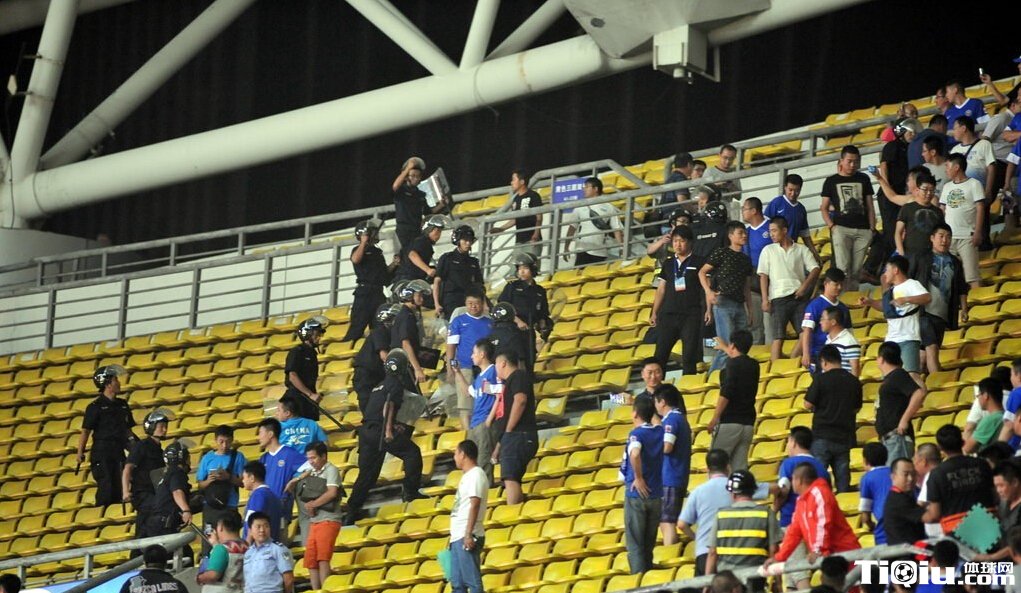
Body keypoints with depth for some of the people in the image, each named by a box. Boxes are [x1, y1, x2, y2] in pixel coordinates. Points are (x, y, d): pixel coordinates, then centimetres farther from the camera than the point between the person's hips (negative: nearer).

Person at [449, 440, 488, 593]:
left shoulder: (476, 475, -9)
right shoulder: (467, 476, 21)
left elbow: (475, 505, -18)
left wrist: (468, 534, -25)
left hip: (467, 538, -10)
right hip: (458, 537, 10)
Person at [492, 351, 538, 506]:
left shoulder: (519, 375, -2)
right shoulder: (508, 382, 27)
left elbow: (520, 400, -18)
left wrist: (508, 430, -17)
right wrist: (499, 446, 25)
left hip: (518, 436, -10)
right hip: (511, 439, 10)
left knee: (510, 478, -22)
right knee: (511, 481, 6)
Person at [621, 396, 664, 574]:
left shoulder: (636, 434, -14)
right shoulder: (660, 432, 3)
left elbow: (635, 454, -35)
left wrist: (638, 478, -22)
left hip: (637, 494, -5)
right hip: (656, 495, 5)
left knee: (635, 544, 1)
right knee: (649, 543, 15)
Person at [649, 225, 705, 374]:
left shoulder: (698, 263, 3)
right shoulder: (668, 264, 15)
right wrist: (654, 313, 13)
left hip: (691, 316, -4)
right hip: (668, 314, 4)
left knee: (689, 357, -5)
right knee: (660, 356, -1)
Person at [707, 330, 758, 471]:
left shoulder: (732, 364, -9)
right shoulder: (753, 365, 14)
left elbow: (725, 394, -18)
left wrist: (714, 420, -15)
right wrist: (724, 348, 57)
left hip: (729, 422, -7)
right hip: (748, 423, 7)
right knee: (740, 467, 4)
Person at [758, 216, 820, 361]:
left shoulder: (801, 250, 10)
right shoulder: (768, 250, 11)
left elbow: (815, 269, 3)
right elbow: (763, 276, 6)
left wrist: (804, 286, -12)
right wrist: (765, 299, -4)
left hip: (799, 296, 1)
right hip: (779, 298, -1)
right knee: (778, 337, -5)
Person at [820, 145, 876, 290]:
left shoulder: (863, 179, 15)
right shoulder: (831, 181, 9)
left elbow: (870, 206, 16)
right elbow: (824, 208, 10)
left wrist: (872, 229, 7)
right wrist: (832, 226, -5)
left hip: (862, 230, 2)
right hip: (841, 228, -2)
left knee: (856, 270, 2)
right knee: (843, 268, -15)